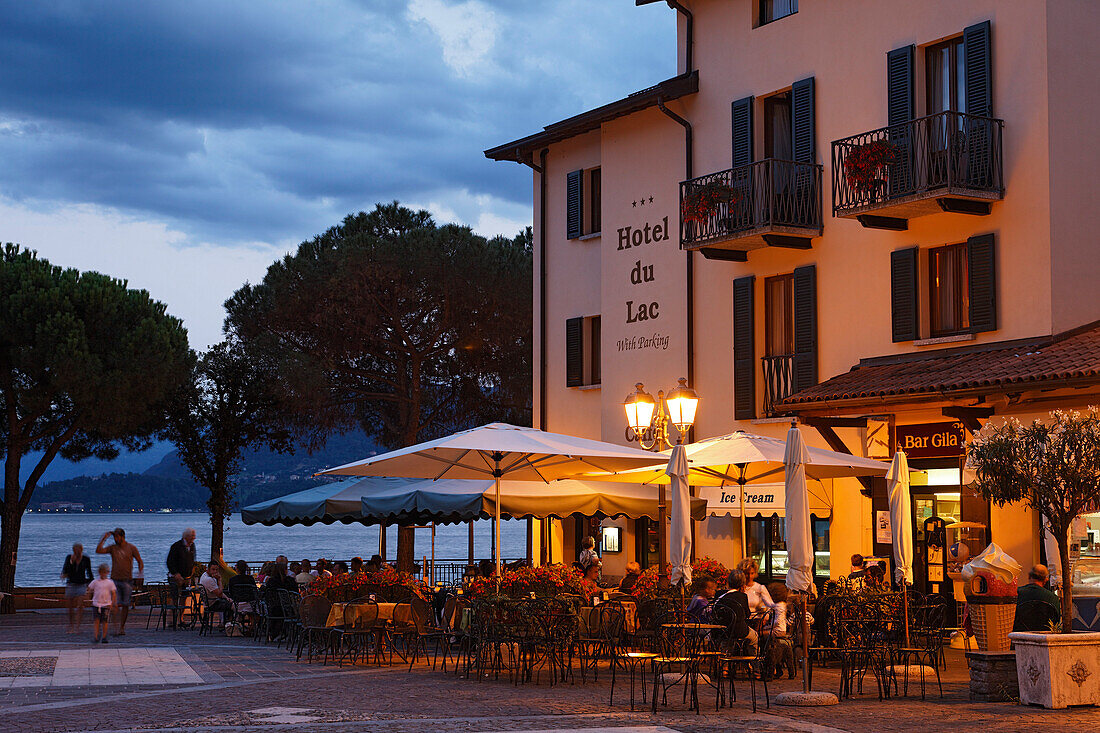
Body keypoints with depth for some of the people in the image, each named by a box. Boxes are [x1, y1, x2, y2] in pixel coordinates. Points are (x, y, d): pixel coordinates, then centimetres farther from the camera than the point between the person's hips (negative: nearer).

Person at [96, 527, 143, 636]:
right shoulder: (112, 547, 6)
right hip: (115, 580, 0)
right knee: (116, 604, -11)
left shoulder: (131, 548, 2)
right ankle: (117, 627, -11)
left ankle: (122, 628, 12)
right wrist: (103, 538, -8)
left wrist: (140, 570, -12)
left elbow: (140, 561, 6)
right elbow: (98, 550, -5)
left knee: (125, 605, 3)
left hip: (127, 581, 0)